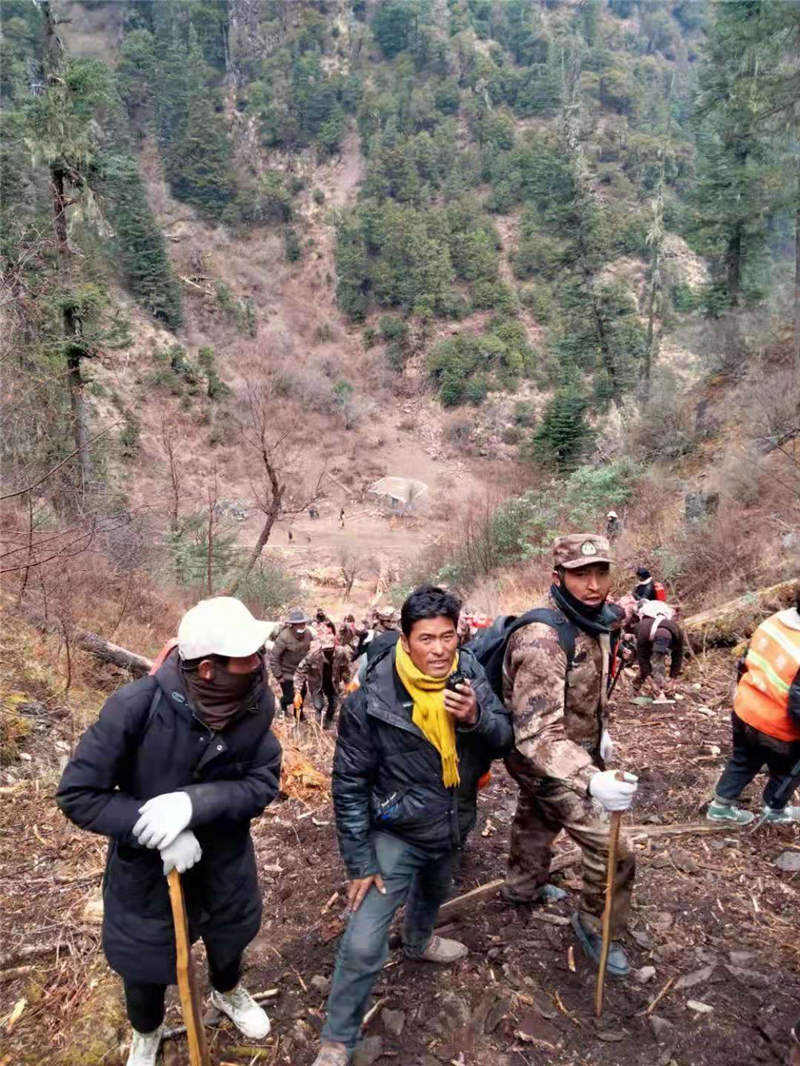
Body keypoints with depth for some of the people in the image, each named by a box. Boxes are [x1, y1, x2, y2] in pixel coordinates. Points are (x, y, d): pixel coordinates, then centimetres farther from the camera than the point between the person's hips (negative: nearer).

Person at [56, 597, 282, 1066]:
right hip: (147, 866, -2)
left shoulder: (257, 702, -23)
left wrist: (194, 802, -36)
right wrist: (160, 834, -33)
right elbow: (77, 794, -25)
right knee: (145, 962, 21)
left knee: (229, 939, 29)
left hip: (226, 861, 3)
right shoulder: (137, 706, -32)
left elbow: (264, 783, -20)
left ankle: (228, 992, 65)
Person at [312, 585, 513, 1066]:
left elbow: (504, 737, -9)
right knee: (363, 946, -12)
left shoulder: (469, 672, -15)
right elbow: (350, 785, -18)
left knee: (434, 892, 33)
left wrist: (477, 717, -32)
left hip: (451, 825, 5)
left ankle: (420, 941, 67)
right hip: (396, 833, -5)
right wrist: (360, 863, -16)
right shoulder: (372, 699, -27)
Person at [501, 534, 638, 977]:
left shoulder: (598, 621, -7)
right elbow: (537, 733, -41)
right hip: (548, 762, -9)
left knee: (538, 821, 30)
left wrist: (600, 730, 15)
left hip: (577, 748, 9)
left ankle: (522, 886, 55)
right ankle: (593, 923, 23)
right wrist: (591, 781, -53)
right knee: (611, 850, -4)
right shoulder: (541, 640, -37)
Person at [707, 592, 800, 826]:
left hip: (744, 710, 6)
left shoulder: (773, 622, -10)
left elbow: (745, 662, 5)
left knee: (742, 761, 27)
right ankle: (774, 811, 46)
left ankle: (721, 806, 39)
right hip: (776, 729, -6)